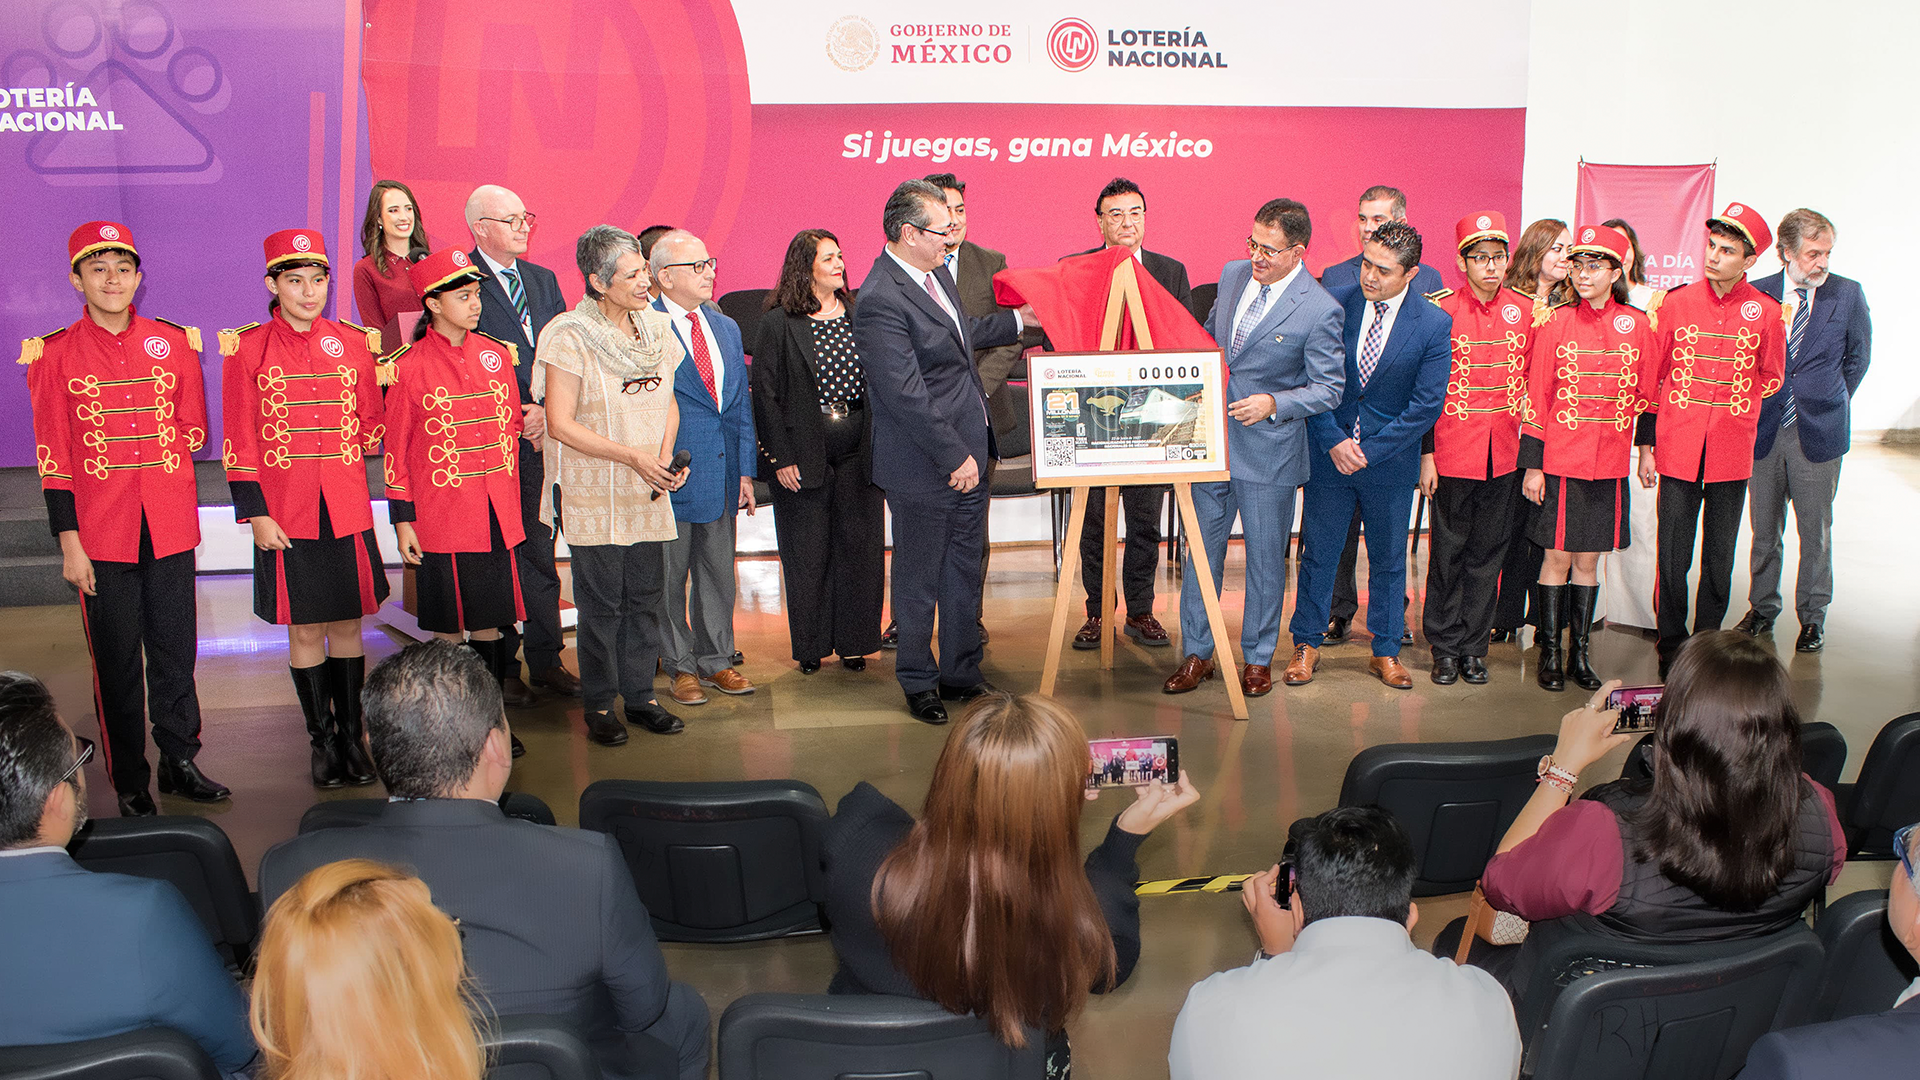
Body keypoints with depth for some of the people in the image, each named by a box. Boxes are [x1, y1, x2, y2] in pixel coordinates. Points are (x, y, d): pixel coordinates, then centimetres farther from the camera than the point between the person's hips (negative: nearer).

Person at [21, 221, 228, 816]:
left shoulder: (174, 341, 5)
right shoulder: (55, 354, -1)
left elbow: (194, 429, 14)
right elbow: (54, 458, -2)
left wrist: (138, 454, 3)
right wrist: (68, 541, -5)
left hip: (170, 526, 2)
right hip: (102, 533, -2)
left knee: (175, 649, 9)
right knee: (116, 660, 5)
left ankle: (180, 761, 24)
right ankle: (130, 782, 16)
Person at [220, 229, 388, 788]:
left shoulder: (355, 342, 4)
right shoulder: (248, 349, -2)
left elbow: (373, 423, 15)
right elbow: (239, 443, -3)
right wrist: (255, 514, -7)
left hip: (348, 511, 2)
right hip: (285, 516, -2)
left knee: (347, 624, 9)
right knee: (305, 629, 6)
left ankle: (353, 733, 21)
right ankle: (322, 739, 19)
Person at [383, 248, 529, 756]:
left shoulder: (498, 355, 6)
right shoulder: (409, 367, -6)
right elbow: (397, 449, -3)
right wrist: (402, 520, -5)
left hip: (496, 515, 4)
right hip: (442, 516, -4)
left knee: (490, 617, 9)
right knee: (449, 624, 5)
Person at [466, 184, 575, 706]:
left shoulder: (543, 281, 15)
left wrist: (547, 410, -5)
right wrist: (515, 414, -12)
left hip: (541, 440, 5)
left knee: (541, 554, 10)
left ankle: (546, 661, 19)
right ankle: (501, 667, 13)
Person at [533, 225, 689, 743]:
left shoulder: (656, 327, 6)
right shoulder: (570, 337, -12)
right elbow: (560, 424, -14)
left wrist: (666, 457, -3)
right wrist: (633, 456, -19)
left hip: (647, 491, 5)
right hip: (593, 492, -5)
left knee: (645, 597, 10)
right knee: (601, 603, 2)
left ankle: (640, 695, 24)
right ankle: (599, 705, 17)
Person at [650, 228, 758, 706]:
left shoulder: (727, 328, 12)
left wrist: (745, 471, 9)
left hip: (721, 471, 6)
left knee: (718, 572, 13)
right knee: (670, 576, 5)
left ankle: (716, 660, 25)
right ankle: (681, 666, 19)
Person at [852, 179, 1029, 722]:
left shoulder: (935, 271, 8)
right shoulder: (880, 301, -22)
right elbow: (906, 396, -24)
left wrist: (1016, 320, 31)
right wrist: (954, 456, -20)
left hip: (965, 455, 9)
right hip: (923, 470, -9)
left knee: (965, 569, 17)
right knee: (919, 576, 7)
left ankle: (961, 672, 31)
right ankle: (918, 682, 24)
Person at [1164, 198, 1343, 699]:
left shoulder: (1320, 310, -15)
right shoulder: (1233, 274, 3)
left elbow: (1329, 389, -10)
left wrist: (1274, 404, -23)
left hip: (1269, 450, -5)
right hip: (1212, 440, 5)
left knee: (1265, 556, 8)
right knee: (1201, 549, 10)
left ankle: (1258, 658, 24)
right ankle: (1196, 654, 21)